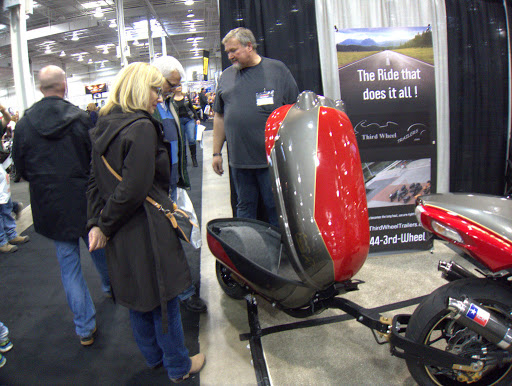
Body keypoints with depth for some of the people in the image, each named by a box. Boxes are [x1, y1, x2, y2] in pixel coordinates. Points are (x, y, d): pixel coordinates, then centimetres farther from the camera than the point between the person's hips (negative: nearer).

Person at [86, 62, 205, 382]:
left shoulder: (104, 127, 8)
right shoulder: (142, 128, -19)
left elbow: (96, 181, 8)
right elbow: (133, 190, -24)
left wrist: (97, 222, 3)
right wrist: (105, 225, -12)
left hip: (120, 235, 9)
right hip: (147, 232, -9)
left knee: (138, 297, 21)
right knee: (163, 298, 8)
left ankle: (153, 356, 42)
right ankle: (178, 366, 26)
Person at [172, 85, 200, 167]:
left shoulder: (186, 97, 9)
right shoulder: (171, 99, 0)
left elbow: (192, 108, 15)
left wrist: (197, 118, 12)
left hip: (189, 119, 1)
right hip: (179, 121, -1)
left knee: (191, 139, -10)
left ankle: (194, 158, 3)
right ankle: (184, 159, 16)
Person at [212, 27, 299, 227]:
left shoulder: (277, 69, 2)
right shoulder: (226, 76, 14)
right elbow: (220, 117, 17)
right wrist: (216, 152, 14)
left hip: (272, 158, -3)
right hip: (238, 160, 4)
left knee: (277, 208, 3)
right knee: (245, 207, 13)